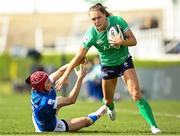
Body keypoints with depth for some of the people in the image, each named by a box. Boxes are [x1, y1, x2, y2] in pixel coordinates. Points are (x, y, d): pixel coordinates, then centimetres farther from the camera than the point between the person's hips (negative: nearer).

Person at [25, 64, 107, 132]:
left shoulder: (36, 89, -20)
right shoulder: (45, 101, -41)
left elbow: (60, 71, -17)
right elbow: (71, 100, -36)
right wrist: (80, 78, -38)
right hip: (52, 128, -6)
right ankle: (95, 116, 45)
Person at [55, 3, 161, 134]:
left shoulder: (117, 21, -22)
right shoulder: (91, 34, -23)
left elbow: (133, 41, -14)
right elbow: (79, 56, -18)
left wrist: (122, 42, -35)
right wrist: (65, 75, -20)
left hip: (124, 60, -1)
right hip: (108, 66, 1)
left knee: (136, 94, -17)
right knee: (108, 100, 14)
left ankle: (153, 126, -15)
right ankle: (110, 108, 54)